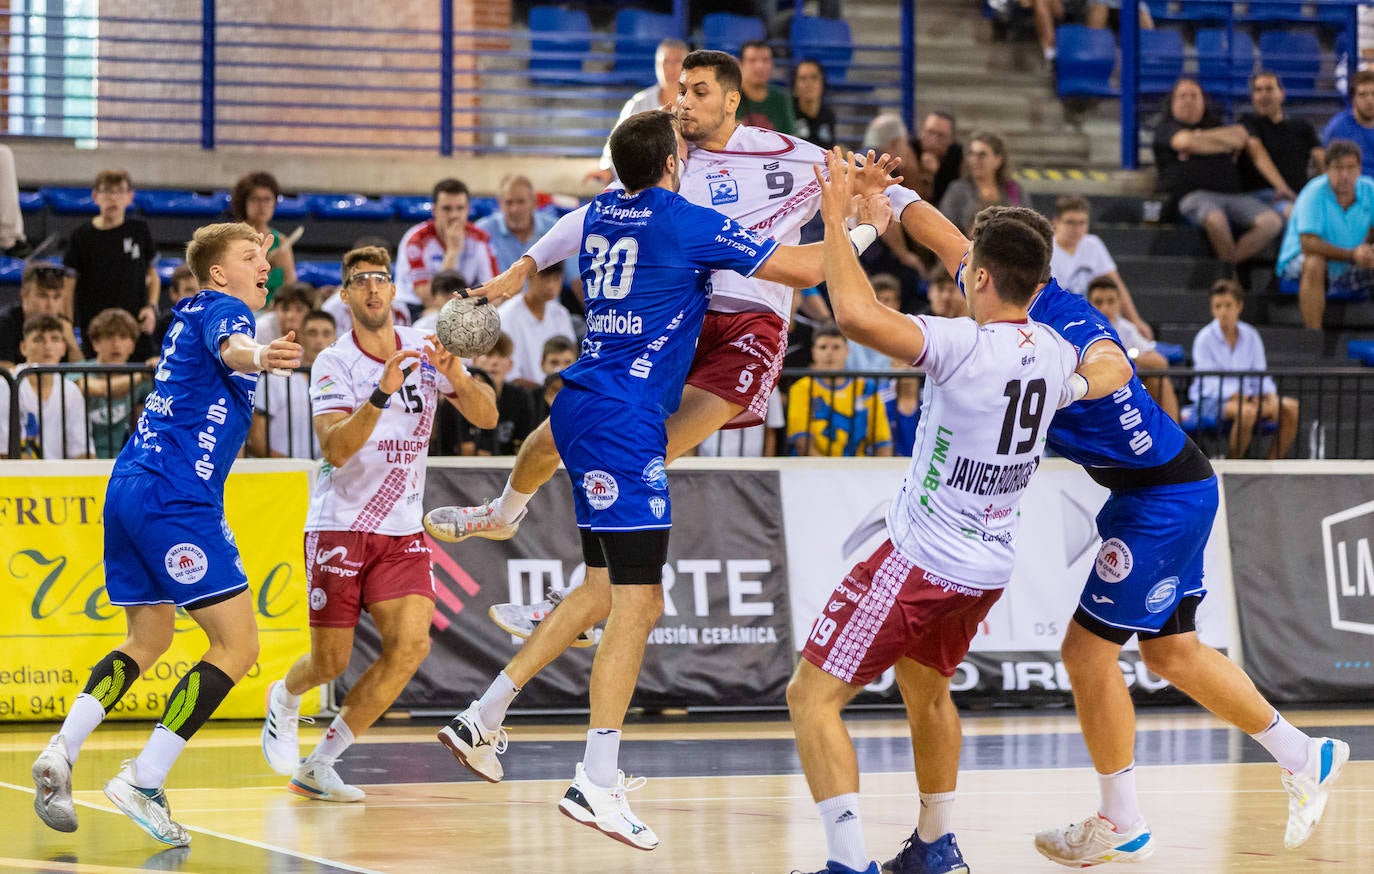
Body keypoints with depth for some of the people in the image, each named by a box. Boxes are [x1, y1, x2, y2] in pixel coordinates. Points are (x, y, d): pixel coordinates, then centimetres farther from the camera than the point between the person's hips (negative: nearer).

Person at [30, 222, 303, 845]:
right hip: (177, 496, -10)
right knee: (237, 645, -7)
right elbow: (229, 347, -31)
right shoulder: (223, 309, -5)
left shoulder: (191, 313, 21)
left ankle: (60, 753, 3)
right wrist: (258, 357, -53)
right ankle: (143, 782, -14)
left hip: (129, 488, 10)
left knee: (149, 639, 22)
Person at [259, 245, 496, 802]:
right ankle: (285, 699, 39)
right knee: (331, 661, -1)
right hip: (339, 524, -3)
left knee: (410, 645, -16)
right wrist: (382, 393, -36)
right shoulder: (333, 364, -9)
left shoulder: (424, 350, 1)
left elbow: (486, 416, -6)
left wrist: (457, 377, -26)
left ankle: (318, 765, -4)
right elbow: (335, 448, -23)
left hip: (402, 530, 3)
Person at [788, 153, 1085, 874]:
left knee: (812, 698, -3)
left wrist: (837, 219, -23)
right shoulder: (1056, 355, 0)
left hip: (921, 563, -8)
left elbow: (857, 314, -37)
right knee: (927, 688, 32)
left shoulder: (965, 347, -23)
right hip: (989, 566, 8)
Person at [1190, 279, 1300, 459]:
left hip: (1246, 397, 6)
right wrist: (1240, 397, -28)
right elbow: (1209, 381, -14)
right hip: (1210, 401, -6)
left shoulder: (1251, 336, 8)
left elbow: (1261, 375, 8)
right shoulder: (1204, 339, -7)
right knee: (1247, 411, -38)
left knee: (1291, 407, -16)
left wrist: (1271, 397, -14)